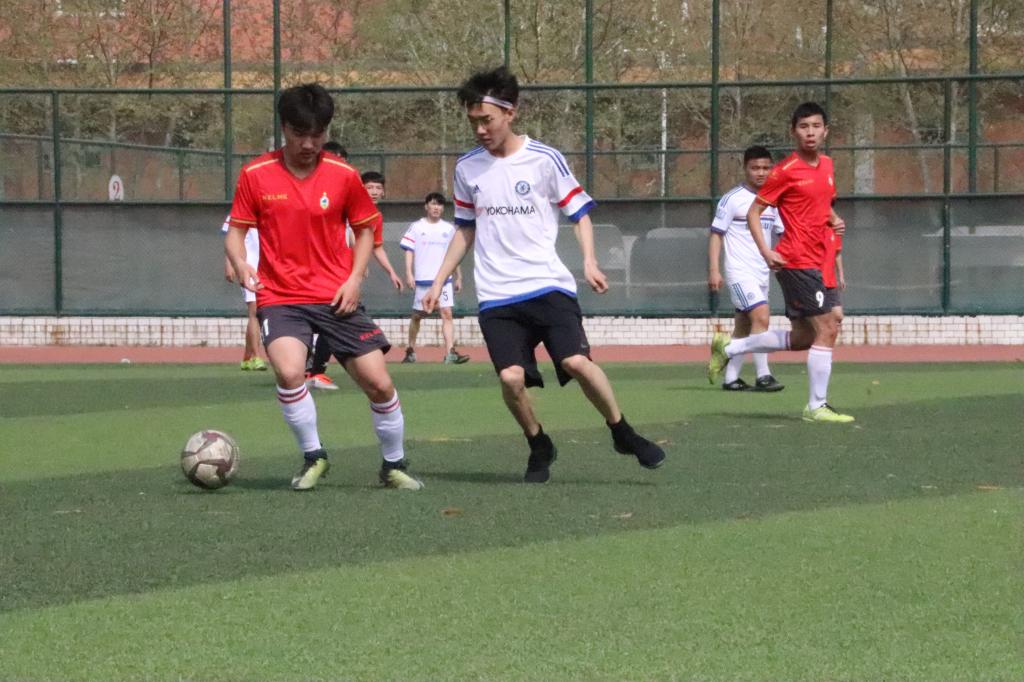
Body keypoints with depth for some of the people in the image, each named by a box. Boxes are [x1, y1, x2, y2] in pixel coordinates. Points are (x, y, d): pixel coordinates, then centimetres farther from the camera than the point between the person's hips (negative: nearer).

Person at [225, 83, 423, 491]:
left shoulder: (343, 176, 0)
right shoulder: (256, 175, -3)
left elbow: (364, 228, 12)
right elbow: (237, 231, 6)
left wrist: (355, 278, -2)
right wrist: (241, 265, -15)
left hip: (336, 298, 2)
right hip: (280, 298, -1)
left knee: (379, 383, -3)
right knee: (289, 372, -27)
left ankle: (394, 465, 20)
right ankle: (313, 457, -5)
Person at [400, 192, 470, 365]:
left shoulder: (449, 228, 11)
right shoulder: (416, 227, 3)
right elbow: (409, 251, 0)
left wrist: (458, 277, 15)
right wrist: (409, 273, -11)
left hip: (444, 279, 1)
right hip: (422, 279, -1)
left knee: (447, 313, -12)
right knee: (417, 315, 9)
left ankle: (450, 352, -20)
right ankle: (410, 350, 24)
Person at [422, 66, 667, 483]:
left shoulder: (545, 159, -1)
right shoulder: (467, 168, 8)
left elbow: (580, 212, 6)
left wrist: (589, 262, -9)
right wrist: (439, 282, 17)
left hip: (549, 284, -2)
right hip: (496, 297, 2)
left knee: (577, 362, -20)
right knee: (511, 377, -16)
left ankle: (622, 432, 2)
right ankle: (538, 446, 10)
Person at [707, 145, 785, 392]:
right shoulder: (733, 199, -6)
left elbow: (784, 233, 17)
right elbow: (715, 234, -6)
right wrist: (714, 270, -13)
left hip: (762, 274, 7)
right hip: (740, 272, -7)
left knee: (743, 326, 8)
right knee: (761, 316, -20)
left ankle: (730, 378, 13)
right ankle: (763, 376, -20)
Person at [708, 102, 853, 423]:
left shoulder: (826, 165, 13)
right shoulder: (786, 171, -10)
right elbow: (753, 212, -6)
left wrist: (835, 220, 7)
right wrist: (766, 251, -17)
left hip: (814, 263, 9)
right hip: (797, 261, -9)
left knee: (802, 338, 14)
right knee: (826, 328, -10)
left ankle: (728, 348, 25)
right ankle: (816, 406, -3)